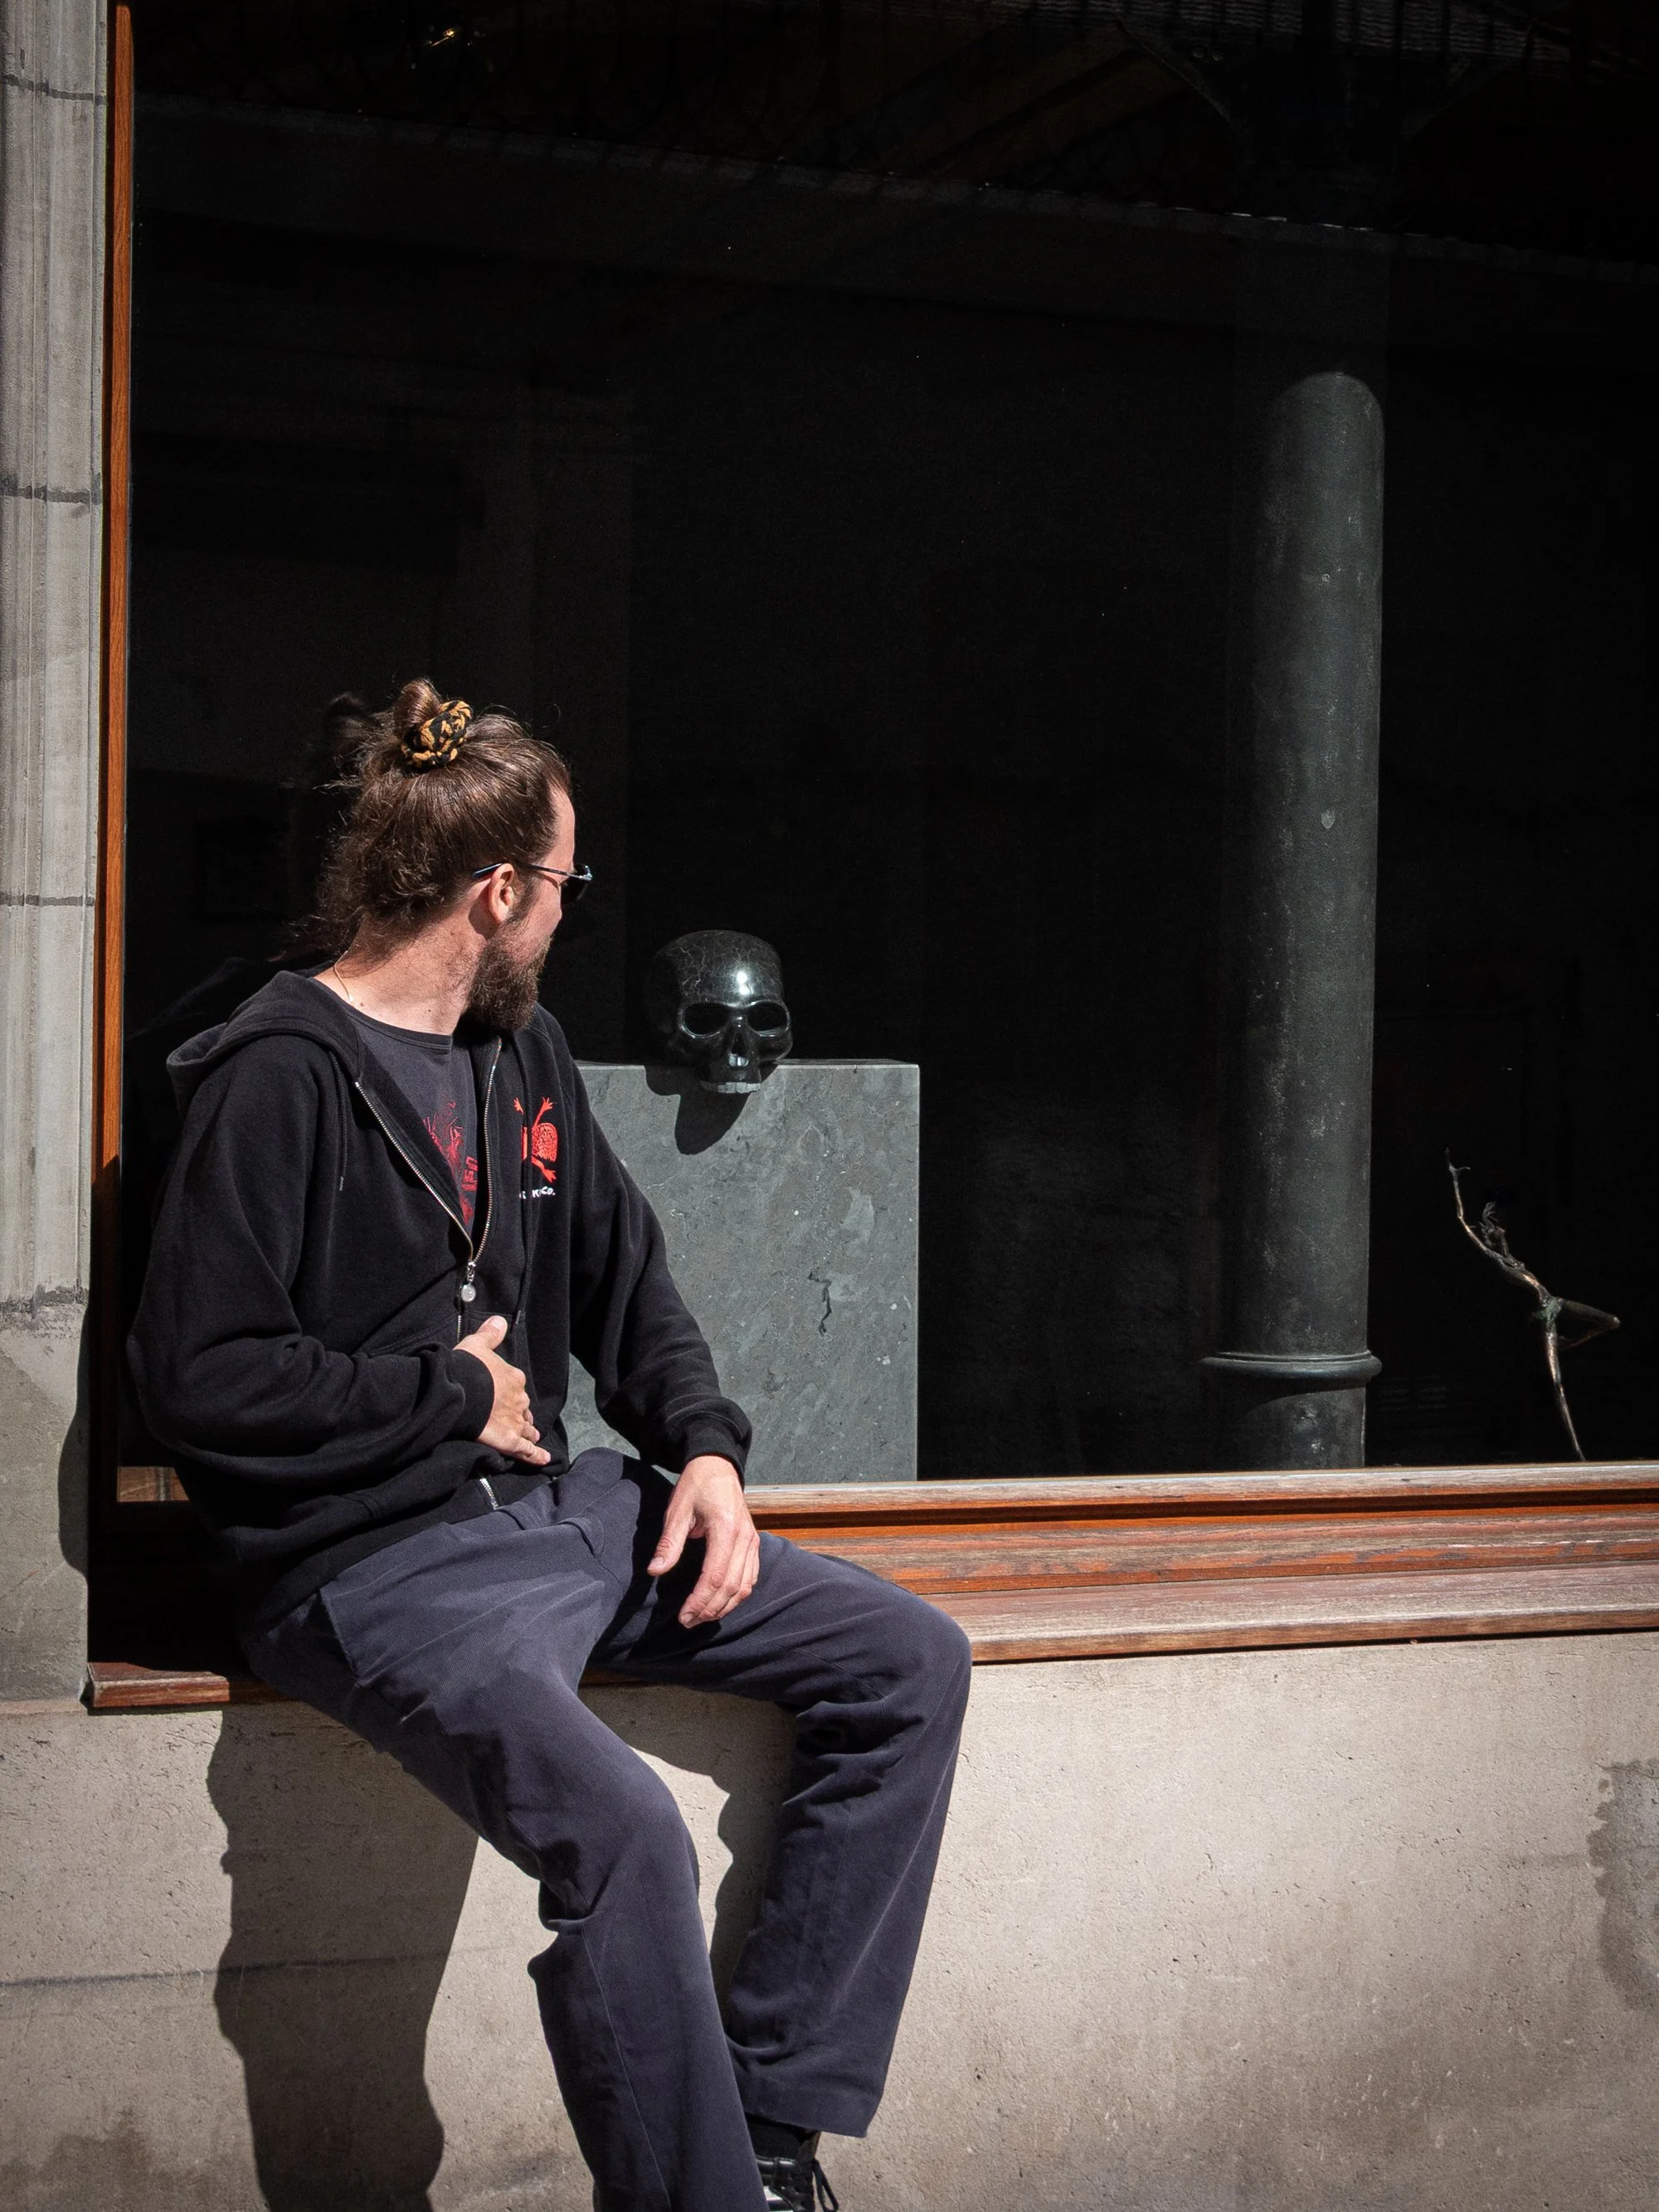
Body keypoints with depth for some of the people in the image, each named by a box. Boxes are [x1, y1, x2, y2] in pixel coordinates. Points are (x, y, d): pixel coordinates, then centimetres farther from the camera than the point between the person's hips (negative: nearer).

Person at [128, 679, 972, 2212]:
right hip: (375, 1559, -9)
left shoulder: (525, 1053, 14)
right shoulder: (279, 1079, -12)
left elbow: (625, 1278, 23)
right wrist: (450, 1397, -9)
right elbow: (199, 1378, -18)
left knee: (909, 1666, 2)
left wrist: (705, 1449, 5)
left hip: (562, 1510, 9)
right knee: (620, 1828, -33)